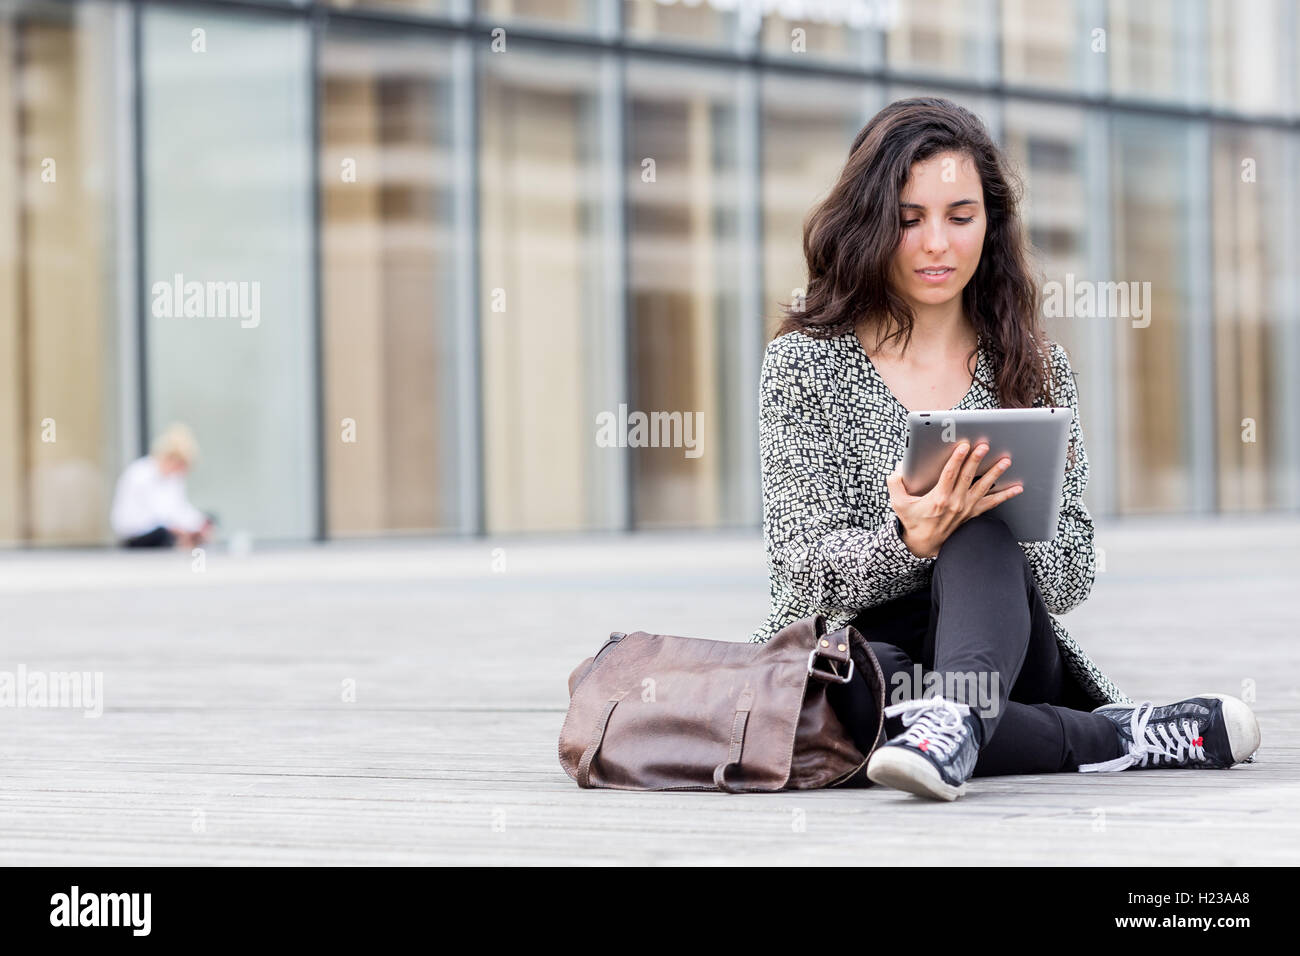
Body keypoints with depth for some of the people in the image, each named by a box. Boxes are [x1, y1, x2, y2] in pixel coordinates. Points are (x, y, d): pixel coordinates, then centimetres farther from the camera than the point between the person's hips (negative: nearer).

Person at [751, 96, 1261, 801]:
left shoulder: (1036, 370, 9)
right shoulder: (805, 364, 2)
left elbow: (1070, 578, 5)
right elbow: (802, 571, -6)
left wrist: (984, 521, -19)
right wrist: (909, 541, -28)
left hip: (1009, 650, 2)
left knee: (977, 531, -30)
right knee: (859, 680, -38)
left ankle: (951, 720, -55)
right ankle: (1126, 735, -25)